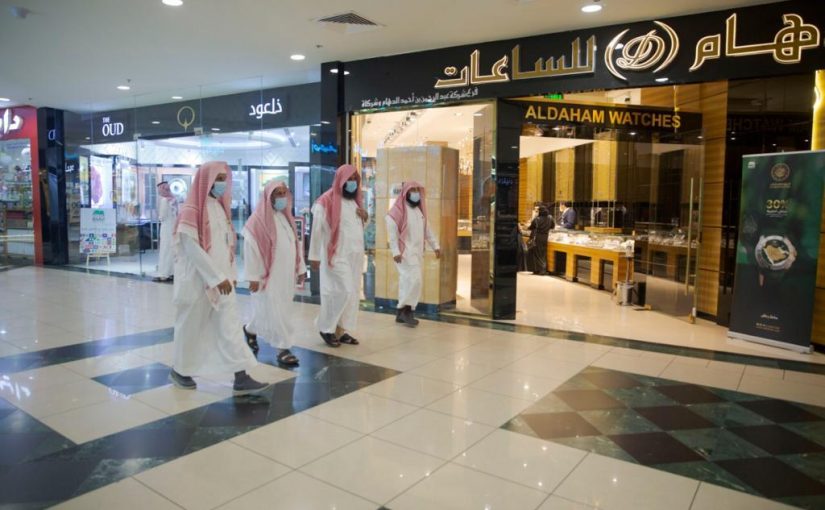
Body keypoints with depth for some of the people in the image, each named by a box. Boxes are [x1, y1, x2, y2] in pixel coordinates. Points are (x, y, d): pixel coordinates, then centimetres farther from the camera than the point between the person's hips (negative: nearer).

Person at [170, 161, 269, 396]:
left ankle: (241, 378, -1)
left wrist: (231, 274, 10)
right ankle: (179, 370, 30)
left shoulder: (220, 207, 10)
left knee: (230, 325, 0)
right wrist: (218, 277, -21)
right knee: (191, 326, 8)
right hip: (198, 280, -6)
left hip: (221, 278, 7)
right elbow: (192, 248, -20)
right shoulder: (191, 211, -13)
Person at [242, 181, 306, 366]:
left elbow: (295, 244, 14)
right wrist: (253, 277, -15)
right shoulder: (259, 219, -12)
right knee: (275, 311, -2)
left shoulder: (286, 217, 11)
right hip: (269, 275, -7)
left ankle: (250, 331, 37)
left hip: (286, 274, 8)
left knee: (283, 309, 15)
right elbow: (251, 250, -13)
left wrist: (301, 268, 12)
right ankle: (283, 349, 7)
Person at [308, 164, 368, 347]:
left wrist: (364, 217, 2)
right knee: (343, 292, -11)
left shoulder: (355, 200, 14)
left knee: (352, 293, 7)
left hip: (355, 255, 8)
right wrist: (314, 256, -11)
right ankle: (326, 328, 7)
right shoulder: (326, 201, -10)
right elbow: (317, 230, -10)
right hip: (337, 255, -8)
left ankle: (342, 330, 17)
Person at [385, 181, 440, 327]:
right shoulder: (399, 210, -9)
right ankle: (407, 309, -3)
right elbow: (392, 231, -14)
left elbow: (427, 230, 20)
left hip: (417, 252, 8)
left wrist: (435, 246, 13)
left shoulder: (419, 210, 15)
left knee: (407, 281, 9)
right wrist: (395, 251, -20)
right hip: (405, 252, -8)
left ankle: (402, 312, 14)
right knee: (414, 280, -15)